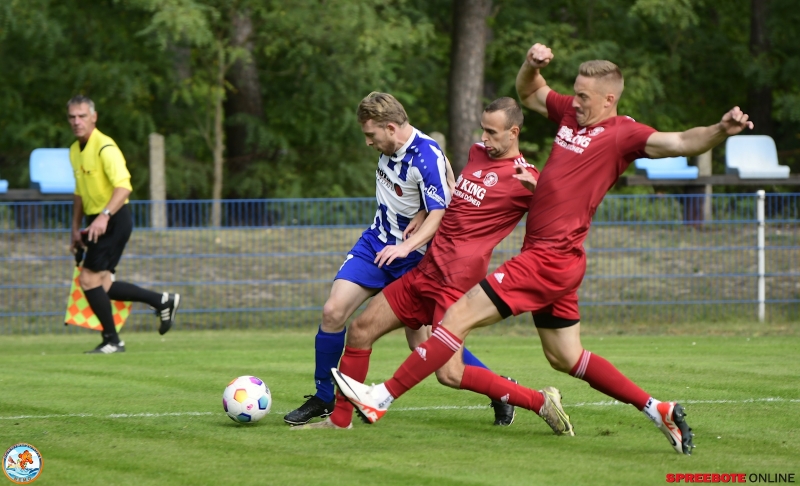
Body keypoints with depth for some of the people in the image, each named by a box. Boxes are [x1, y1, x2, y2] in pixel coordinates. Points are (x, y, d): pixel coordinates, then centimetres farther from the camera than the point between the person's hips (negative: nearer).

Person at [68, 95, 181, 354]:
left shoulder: (104, 147, -16)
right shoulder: (75, 151, 13)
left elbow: (123, 186, -28)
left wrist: (105, 216, -39)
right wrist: (76, 228, 22)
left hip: (114, 220, -9)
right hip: (96, 222, 9)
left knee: (89, 279, -12)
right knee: (102, 285, 8)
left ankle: (112, 341, 0)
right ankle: (162, 301, 21)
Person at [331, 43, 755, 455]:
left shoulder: (623, 134, -10)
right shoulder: (570, 113, 13)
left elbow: (678, 142, -21)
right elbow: (528, 94, 28)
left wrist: (719, 131, -40)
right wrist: (532, 65, 8)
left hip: (551, 257, -10)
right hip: (545, 255, 10)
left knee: (460, 315, -10)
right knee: (565, 357, 18)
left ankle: (382, 398, -8)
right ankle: (658, 410, 22)